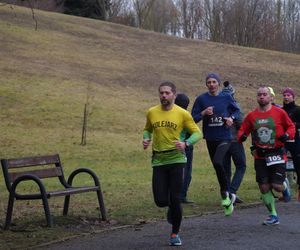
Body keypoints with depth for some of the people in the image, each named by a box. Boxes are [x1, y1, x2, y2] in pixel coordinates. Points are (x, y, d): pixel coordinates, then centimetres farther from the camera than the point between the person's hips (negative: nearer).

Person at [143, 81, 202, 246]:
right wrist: (146, 139, 0)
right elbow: (147, 130, 22)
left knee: (175, 200, -3)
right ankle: (172, 208, 34)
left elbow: (197, 133, 1)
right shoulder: (152, 112, 5)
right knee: (160, 201, -4)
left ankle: (175, 234, 17)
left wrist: (186, 143, -18)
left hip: (176, 160, -2)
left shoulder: (182, 114, -4)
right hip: (158, 161, 2)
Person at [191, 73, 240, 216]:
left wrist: (232, 118, -4)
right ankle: (229, 198, 27)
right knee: (218, 168, 10)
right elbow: (193, 119, 0)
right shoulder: (201, 99, 0)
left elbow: (237, 110, 17)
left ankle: (225, 193, -8)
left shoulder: (226, 97, 1)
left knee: (217, 162, -26)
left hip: (225, 137, -3)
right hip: (210, 138, 3)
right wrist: (203, 113, -17)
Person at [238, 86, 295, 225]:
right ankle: (273, 216, 15)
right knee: (264, 187, 0)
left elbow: (291, 126, 8)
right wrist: (241, 137, -10)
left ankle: (285, 187, 29)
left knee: (277, 186, -10)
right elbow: (243, 129, 12)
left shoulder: (279, 112, -2)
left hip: (277, 154, -3)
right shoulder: (251, 116, 5)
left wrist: (287, 135, -12)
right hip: (260, 155, 3)